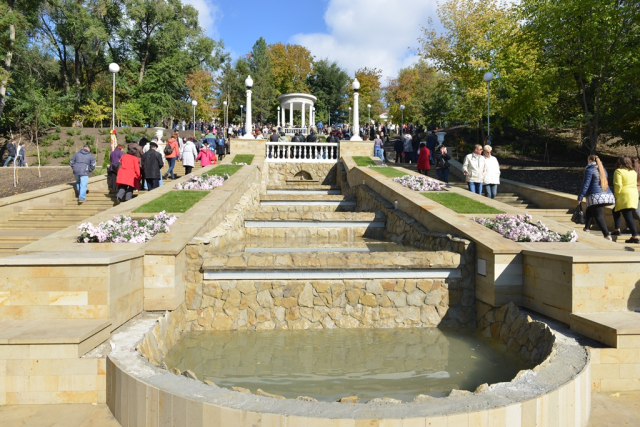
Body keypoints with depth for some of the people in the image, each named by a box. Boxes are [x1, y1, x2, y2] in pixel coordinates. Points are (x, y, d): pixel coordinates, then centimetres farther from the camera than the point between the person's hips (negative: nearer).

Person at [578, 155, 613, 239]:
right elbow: (606, 183, 24)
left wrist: (580, 198, -7)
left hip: (596, 196, -8)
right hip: (607, 195, 8)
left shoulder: (589, 169, -2)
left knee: (598, 216, -10)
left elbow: (585, 185, -8)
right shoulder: (603, 170, 21)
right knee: (589, 212, 23)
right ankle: (586, 229, 23)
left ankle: (607, 235, -22)